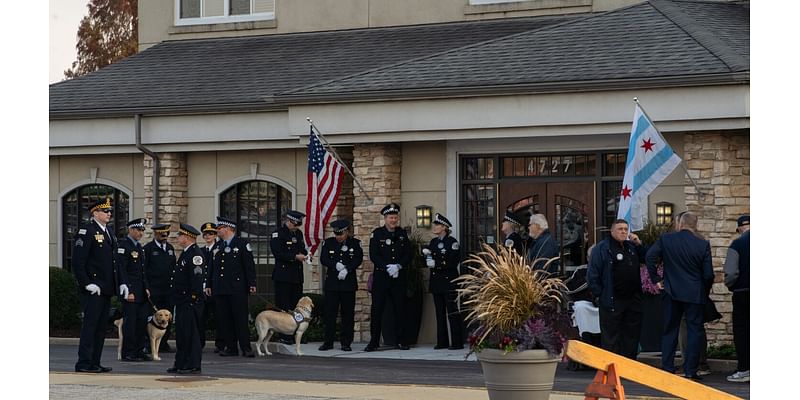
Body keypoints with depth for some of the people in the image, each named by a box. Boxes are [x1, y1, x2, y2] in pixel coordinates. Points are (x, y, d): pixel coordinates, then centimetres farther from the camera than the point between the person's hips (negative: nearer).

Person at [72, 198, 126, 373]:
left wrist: (121, 282, 15)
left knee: (101, 326, 10)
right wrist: (87, 284, -19)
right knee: (90, 324, -9)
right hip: (93, 289, -9)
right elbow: (78, 261, -15)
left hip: (106, 289, 9)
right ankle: (84, 363, -8)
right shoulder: (87, 231, -10)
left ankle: (95, 363, 14)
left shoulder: (108, 232, 17)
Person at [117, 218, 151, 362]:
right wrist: (128, 291, -19)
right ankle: (128, 353, 0)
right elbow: (121, 270, -15)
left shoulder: (139, 247, 17)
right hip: (130, 291, -9)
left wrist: (146, 288, 15)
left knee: (142, 321, 9)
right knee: (130, 322, -5)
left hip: (141, 291, 9)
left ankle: (139, 351, 15)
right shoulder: (123, 245, -10)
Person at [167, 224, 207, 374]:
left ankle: (193, 365, -3)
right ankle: (181, 363, 19)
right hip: (182, 302, 10)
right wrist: (176, 300, 21)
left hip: (191, 302, -10)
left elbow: (198, 277, -20)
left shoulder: (196, 255, -14)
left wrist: (194, 298, -22)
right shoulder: (185, 254, 19)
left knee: (190, 333, -7)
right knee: (181, 333, 13)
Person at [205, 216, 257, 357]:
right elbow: (211, 268, 21)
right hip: (219, 290, 6)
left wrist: (252, 283, -11)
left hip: (237, 289, -6)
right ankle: (230, 348, 10)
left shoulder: (242, 244, -1)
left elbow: (249, 265, -5)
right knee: (224, 319, 4)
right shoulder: (217, 247, 17)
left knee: (241, 319, -6)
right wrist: (208, 285, 16)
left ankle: (246, 348, -3)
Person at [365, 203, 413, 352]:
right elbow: (373, 255, -7)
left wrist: (398, 266, -10)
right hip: (381, 277, -3)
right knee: (377, 309, -4)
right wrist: (387, 267, -17)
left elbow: (408, 255, 7)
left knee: (399, 309, 5)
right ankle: (374, 342, 0)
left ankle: (401, 341, 11)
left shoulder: (402, 234, 11)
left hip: (399, 277, 3)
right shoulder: (377, 234, 1)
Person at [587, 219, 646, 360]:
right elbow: (592, 274, -7)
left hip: (633, 299, 7)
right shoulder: (602, 248, -5)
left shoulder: (631, 247, 15)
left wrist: (639, 245, 3)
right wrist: (598, 295, -10)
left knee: (632, 333, 12)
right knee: (610, 337, -2)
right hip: (612, 301, -7)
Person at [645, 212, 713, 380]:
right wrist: (705, 291, 10)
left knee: (670, 330, 12)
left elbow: (650, 256, -9)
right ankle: (690, 371, 0)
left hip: (672, 292, 2)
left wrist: (656, 278, 1)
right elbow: (708, 274, -7)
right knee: (694, 331, 3)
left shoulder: (666, 239, -3)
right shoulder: (703, 244, -7)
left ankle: (667, 367, 11)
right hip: (695, 294, -2)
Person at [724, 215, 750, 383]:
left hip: (742, 293, -4)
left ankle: (744, 370, 0)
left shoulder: (737, 244, -9)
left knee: (741, 331, 3)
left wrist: (730, 285, 5)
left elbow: (731, 273, -14)